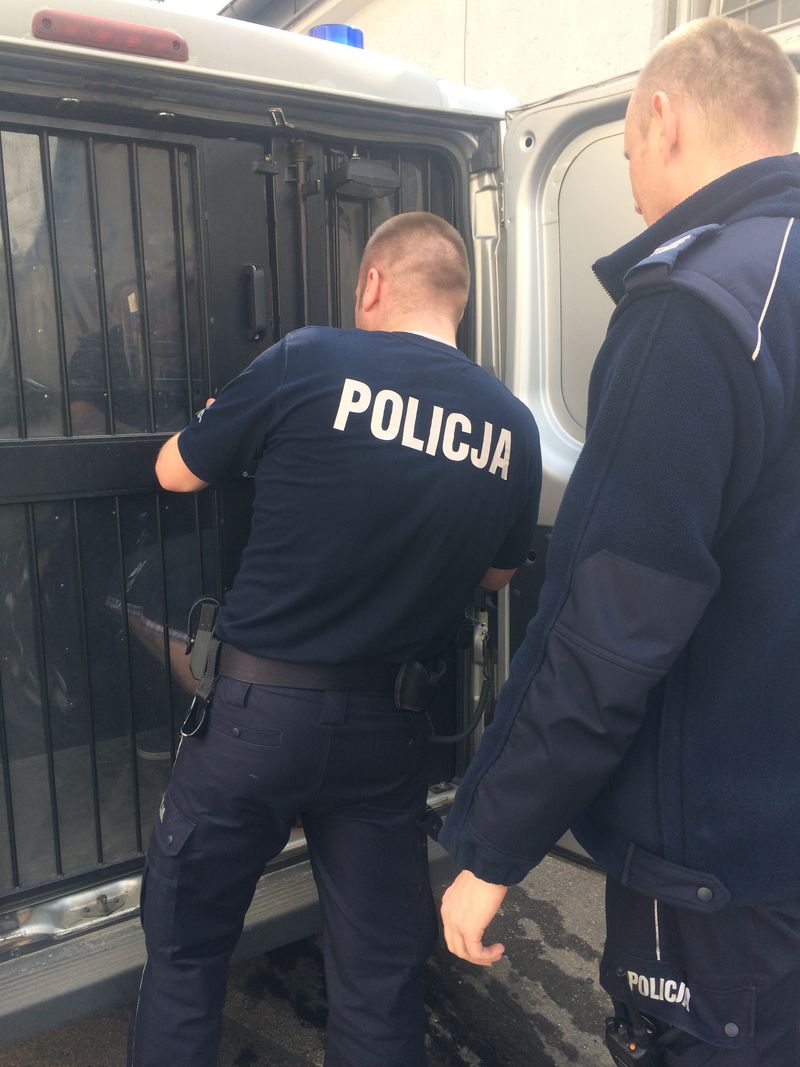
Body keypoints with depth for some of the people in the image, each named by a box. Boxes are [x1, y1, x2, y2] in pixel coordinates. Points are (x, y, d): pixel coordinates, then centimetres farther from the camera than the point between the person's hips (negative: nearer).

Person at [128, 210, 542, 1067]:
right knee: (380, 975, 19)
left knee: (185, 947, 19)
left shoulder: (309, 362, -13)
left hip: (260, 705, -3)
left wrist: (236, 417, 20)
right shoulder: (512, 425, -2)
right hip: (386, 726, 4)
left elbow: (175, 473, 0)